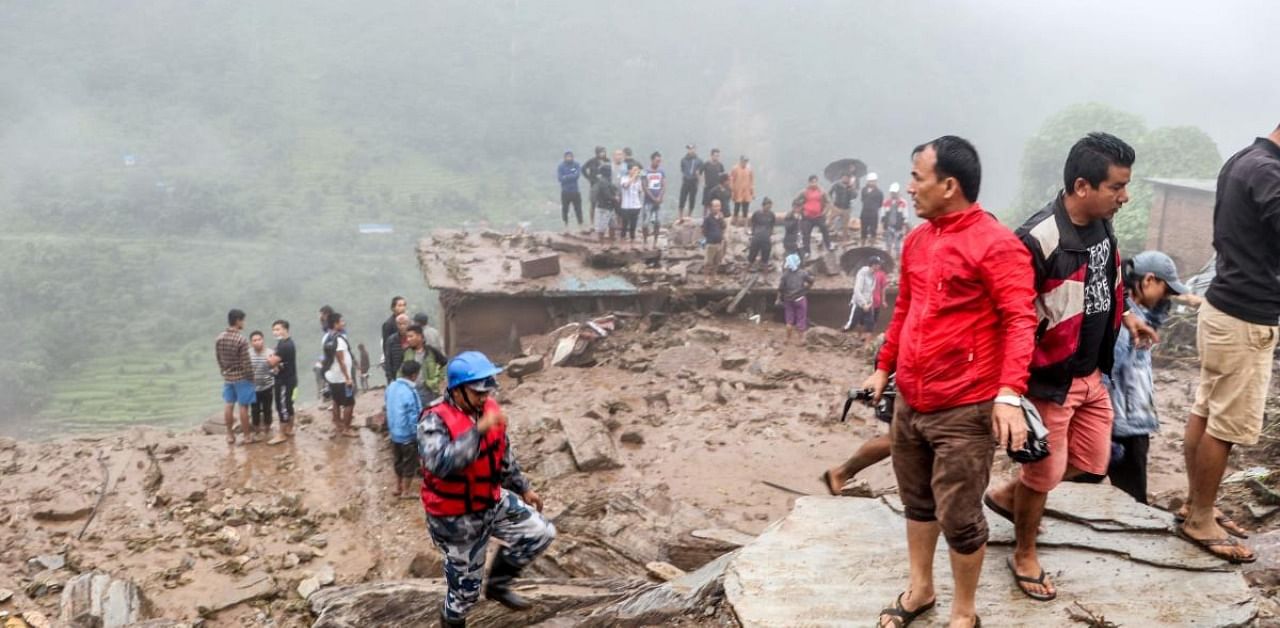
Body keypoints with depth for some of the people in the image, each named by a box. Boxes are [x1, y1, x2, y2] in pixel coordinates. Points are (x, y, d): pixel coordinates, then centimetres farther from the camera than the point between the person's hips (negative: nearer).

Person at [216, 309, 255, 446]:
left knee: (229, 405, 12)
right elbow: (246, 362, -18)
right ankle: (246, 436, 9)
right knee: (243, 406, 2)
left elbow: (218, 359, 8)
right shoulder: (241, 339, -21)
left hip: (227, 377, 6)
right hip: (242, 378, -6)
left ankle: (230, 435, 18)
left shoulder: (219, 338, -1)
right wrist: (251, 377, -5)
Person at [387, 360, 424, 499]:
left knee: (398, 461, 22)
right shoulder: (410, 393, -27)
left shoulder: (391, 387, -3)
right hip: (408, 435, -7)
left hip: (394, 432, 7)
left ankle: (398, 488, 33)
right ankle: (406, 492, 19)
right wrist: (419, 434, -11)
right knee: (409, 464, 9)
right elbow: (414, 418, -22)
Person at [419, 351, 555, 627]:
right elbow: (440, 464, -45)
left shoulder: (488, 409, -6)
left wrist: (523, 488, 18)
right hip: (457, 517, -6)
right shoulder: (435, 421, -27)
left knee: (541, 533, 4)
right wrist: (479, 430, -47)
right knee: (466, 583, 10)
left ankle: (497, 584, 24)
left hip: (493, 502, 6)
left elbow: (504, 455, 11)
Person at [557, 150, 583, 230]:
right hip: (565, 191, 0)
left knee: (578, 209, 1)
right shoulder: (560, 166, -3)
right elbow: (560, 178, -13)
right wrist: (572, 176, -16)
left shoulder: (576, 165, 0)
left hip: (575, 191, 1)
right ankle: (566, 225, 20)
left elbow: (577, 175, -14)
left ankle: (580, 225, 8)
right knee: (565, 209, 6)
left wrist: (566, 177, -15)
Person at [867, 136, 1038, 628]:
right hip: (909, 403, 7)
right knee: (916, 502, 19)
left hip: (965, 410, -7)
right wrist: (884, 368, 23)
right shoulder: (915, 241, 10)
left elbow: (1020, 322, -19)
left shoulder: (997, 244, -13)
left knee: (958, 517, 2)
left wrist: (1010, 394, -29)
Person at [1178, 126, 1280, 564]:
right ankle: (1200, 522, 14)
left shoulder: (1241, 161, 9)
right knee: (1228, 426, 2)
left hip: (1221, 306, 10)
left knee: (1206, 412, 16)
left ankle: (1195, 506, 28)